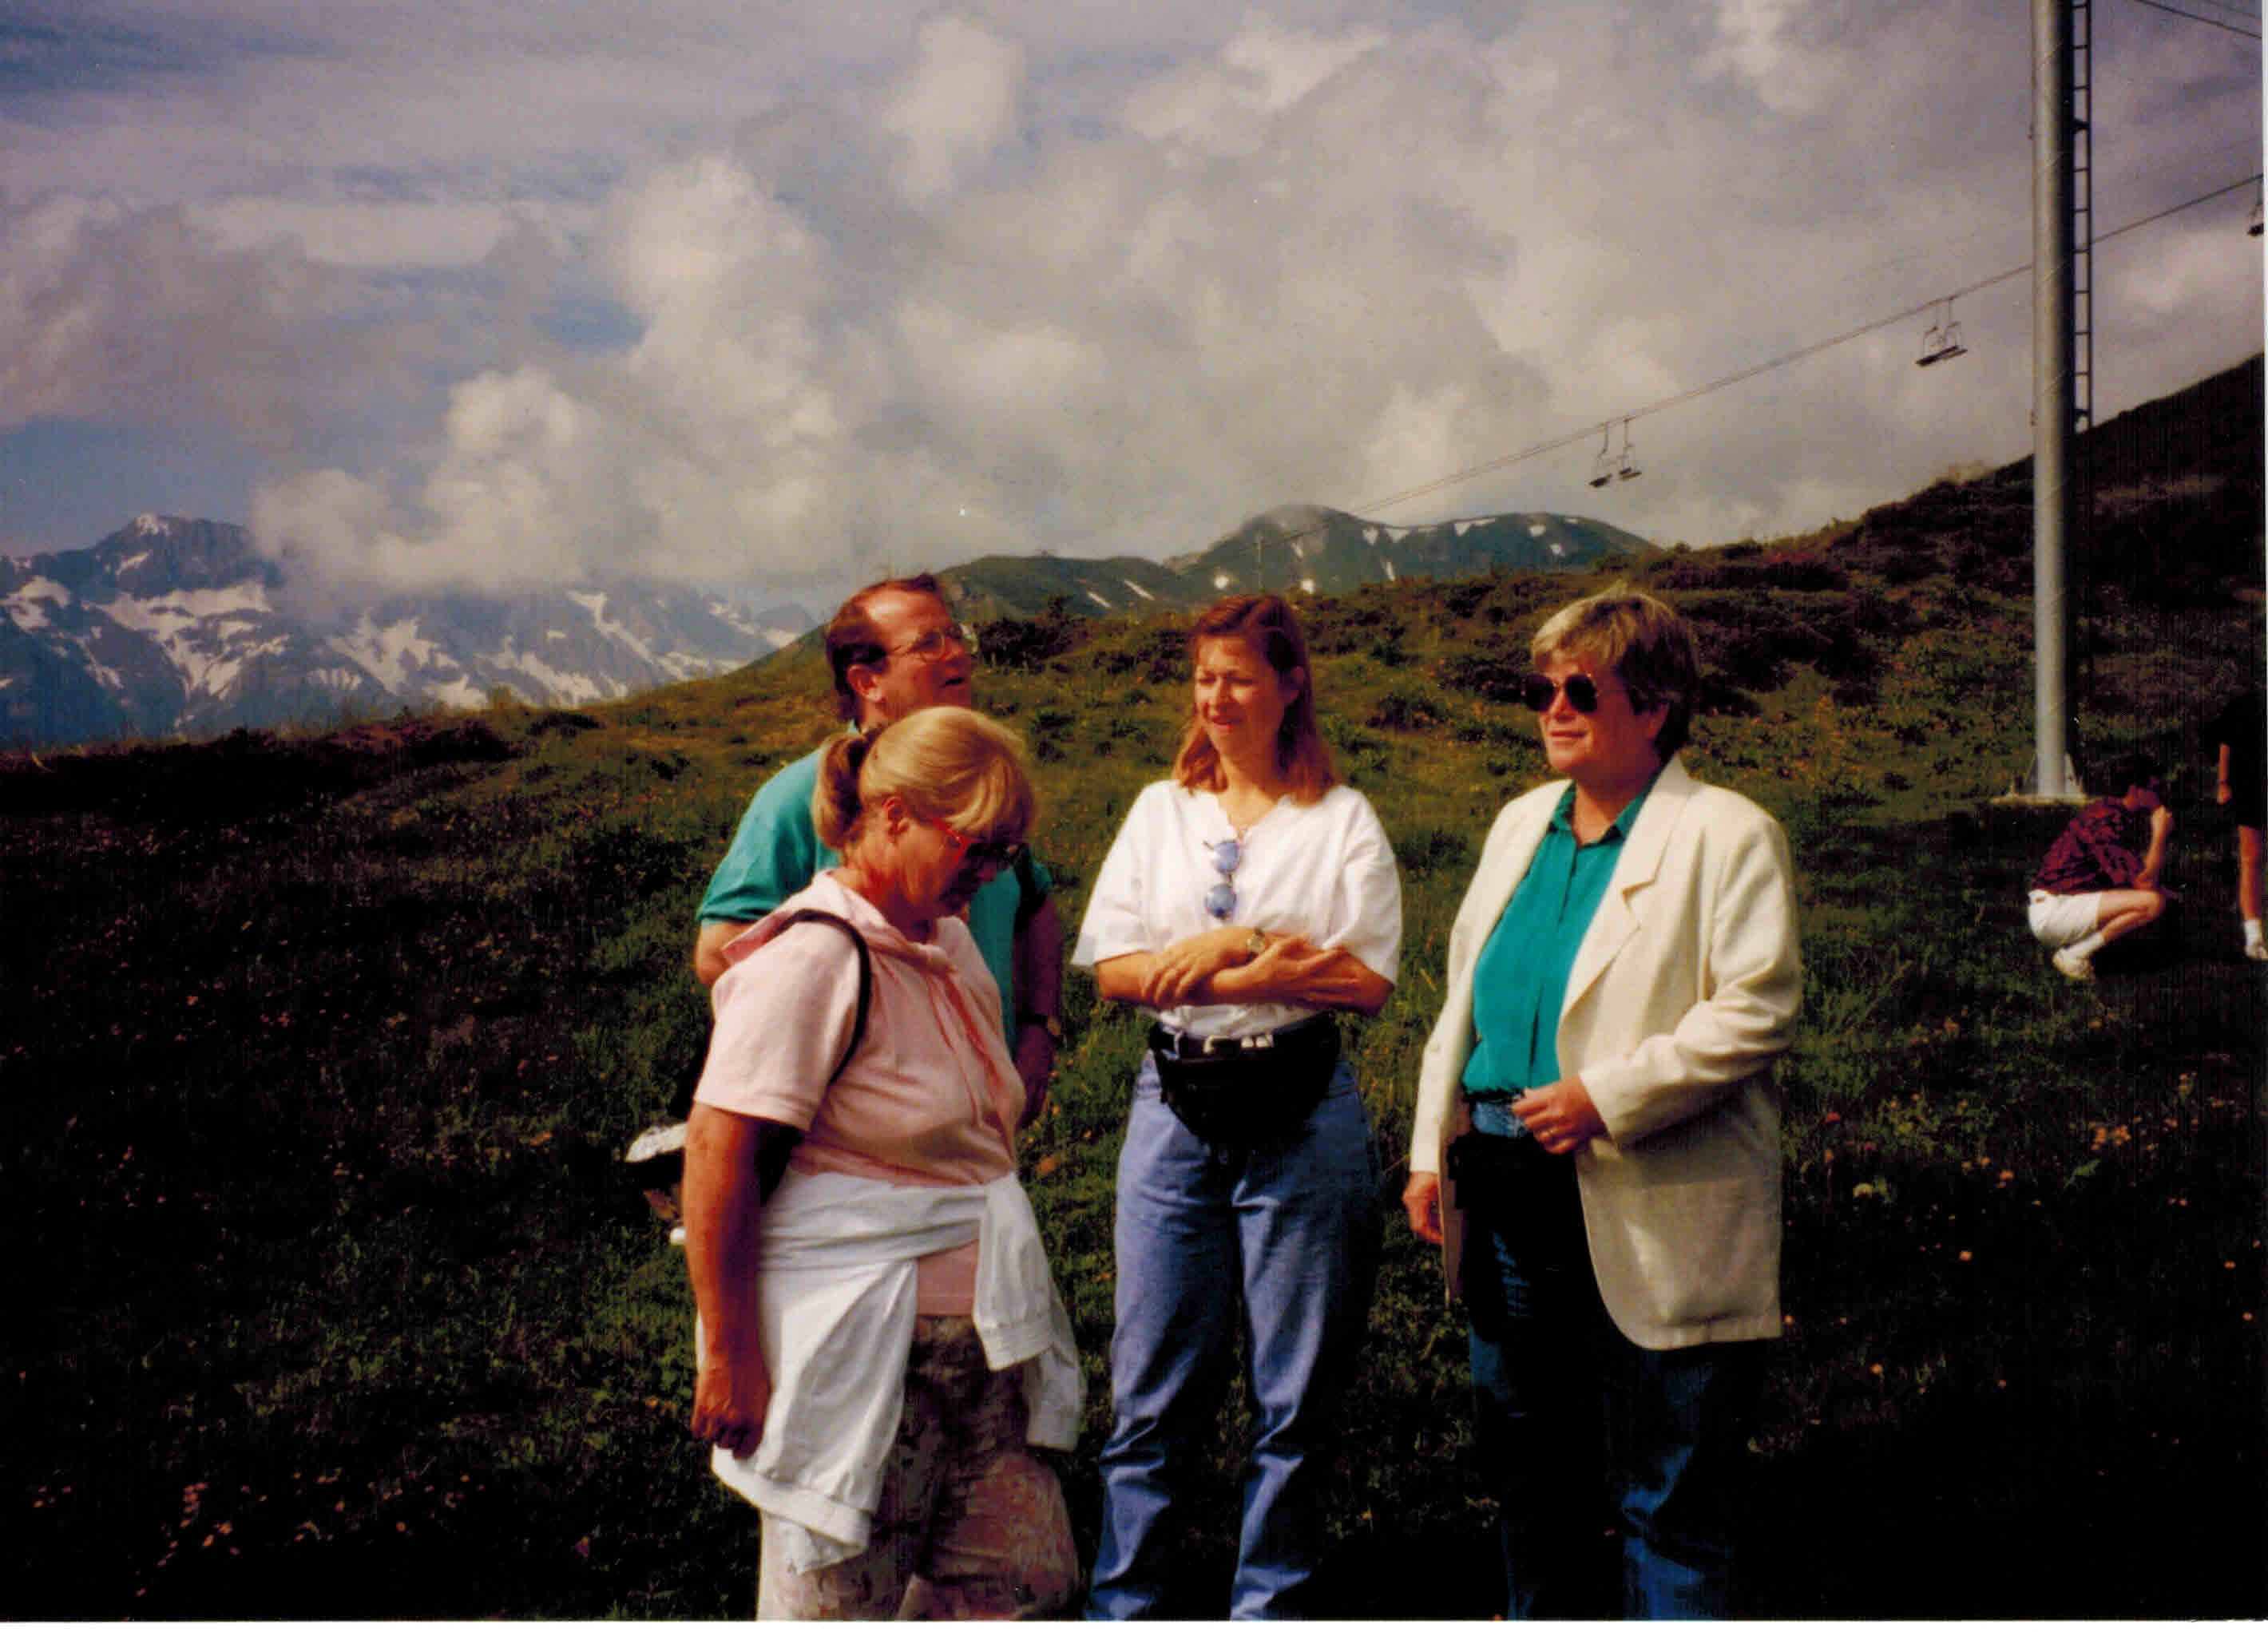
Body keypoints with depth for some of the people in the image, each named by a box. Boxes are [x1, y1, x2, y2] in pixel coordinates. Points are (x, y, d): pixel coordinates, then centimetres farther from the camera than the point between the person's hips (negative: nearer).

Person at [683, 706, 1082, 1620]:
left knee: (1026, 1585, 9)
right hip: (853, 1353, -9)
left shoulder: (946, 938, 11)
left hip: (972, 1335, 9)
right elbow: (719, 1158, -20)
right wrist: (730, 1358, -19)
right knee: (840, 1600, 3)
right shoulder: (814, 955, -17)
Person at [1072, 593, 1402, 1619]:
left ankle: (1270, 1603, 19)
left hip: (1301, 1115, -2)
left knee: (1296, 1389, 5)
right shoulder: (1160, 810, 11)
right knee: (1153, 1388, 4)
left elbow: (1368, 981, -6)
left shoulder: (1343, 820, 3)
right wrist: (1261, 942, -9)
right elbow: (1109, 966, 3)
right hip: (1175, 1107, 2)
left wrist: (1209, 970, -12)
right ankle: (1124, 1603, 15)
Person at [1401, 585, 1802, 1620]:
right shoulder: (1520, 824, 15)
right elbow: (1461, 999, 18)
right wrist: (1431, 1148, 12)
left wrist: (1607, 1096, -20)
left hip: (1651, 1222, -7)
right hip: (1510, 1204, 7)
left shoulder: (1725, 835, -7)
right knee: (1529, 1473, 17)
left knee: (1665, 1503, 1)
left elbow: (1756, 1009, -15)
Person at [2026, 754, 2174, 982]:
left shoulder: (2108, 811, 14)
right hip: (2052, 912, -10)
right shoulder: (2106, 822, -18)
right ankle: (2074, 956, -11)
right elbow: (2144, 882, -22)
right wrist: (2160, 833, -14)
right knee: (2152, 903, -20)